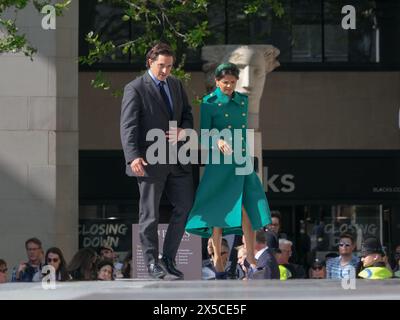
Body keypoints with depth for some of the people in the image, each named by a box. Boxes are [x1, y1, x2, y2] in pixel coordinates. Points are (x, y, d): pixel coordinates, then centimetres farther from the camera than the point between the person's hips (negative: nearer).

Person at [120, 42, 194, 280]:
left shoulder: (176, 85, 13)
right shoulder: (135, 89, -7)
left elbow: (188, 113, 19)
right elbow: (129, 126, -14)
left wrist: (184, 130, -6)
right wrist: (133, 157, -26)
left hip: (177, 160, 6)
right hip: (150, 161, -6)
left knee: (186, 206, 5)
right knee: (150, 214, 2)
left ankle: (169, 258, 16)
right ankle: (152, 262, 13)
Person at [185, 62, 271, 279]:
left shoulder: (243, 101, 11)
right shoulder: (209, 103, -4)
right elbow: (204, 135, -9)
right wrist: (218, 141, -28)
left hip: (241, 161, 4)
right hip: (219, 162, -4)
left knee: (249, 208, -3)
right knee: (218, 210, 0)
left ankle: (250, 256, 6)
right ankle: (217, 257, 11)